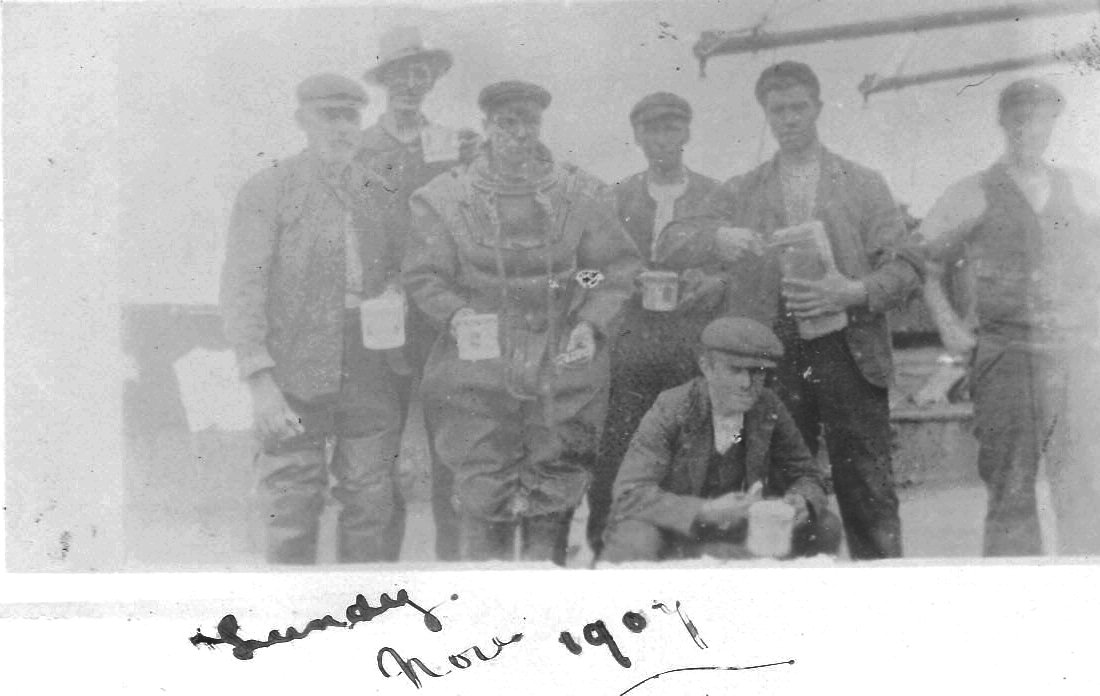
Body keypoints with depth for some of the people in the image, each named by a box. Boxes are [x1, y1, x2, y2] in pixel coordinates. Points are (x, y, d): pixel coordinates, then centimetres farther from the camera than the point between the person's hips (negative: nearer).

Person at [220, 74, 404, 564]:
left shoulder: (378, 192, 12)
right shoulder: (267, 192, -2)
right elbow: (241, 289, -7)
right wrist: (260, 382, -15)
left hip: (370, 377, 4)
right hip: (295, 381, -4)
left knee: (371, 506, 8)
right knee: (292, 510, 0)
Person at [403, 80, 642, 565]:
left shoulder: (580, 195, 5)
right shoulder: (447, 198, 3)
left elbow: (619, 269, 8)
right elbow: (422, 275, 4)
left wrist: (591, 323, -6)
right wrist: (456, 313, -14)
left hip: (562, 366, 1)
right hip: (479, 365, -1)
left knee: (555, 488, 5)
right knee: (482, 491, -3)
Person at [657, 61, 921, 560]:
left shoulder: (863, 184, 12)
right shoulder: (741, 192, 15)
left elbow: (905, 268, 5)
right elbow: (671, 246, 8)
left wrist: (855, 292, -14)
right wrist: (717, 237, -13)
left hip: (849, 351, -1)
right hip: (776, 353, 1)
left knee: (867, 495, -3)